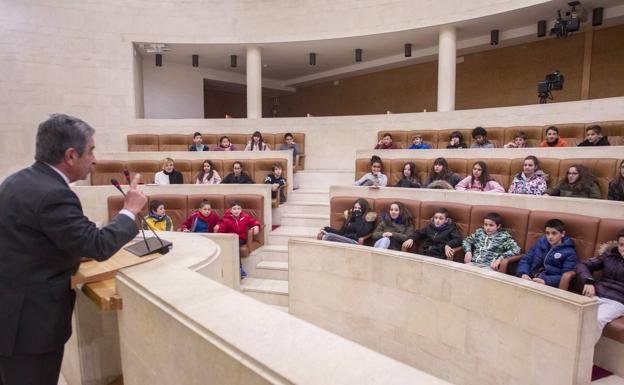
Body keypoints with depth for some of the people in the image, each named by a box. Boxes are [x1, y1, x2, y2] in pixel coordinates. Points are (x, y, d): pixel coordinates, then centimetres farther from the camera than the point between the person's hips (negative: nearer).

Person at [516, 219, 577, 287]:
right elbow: (525, 260, 12)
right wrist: (523, 274, -8)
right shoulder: (541, 242, 14)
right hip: (529, 280, 4)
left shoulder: (569, 252, 2)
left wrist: (545, 281, -22)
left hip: (549, 285, -4)